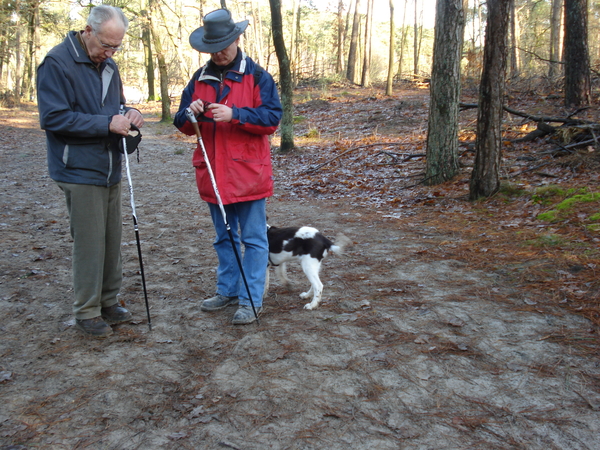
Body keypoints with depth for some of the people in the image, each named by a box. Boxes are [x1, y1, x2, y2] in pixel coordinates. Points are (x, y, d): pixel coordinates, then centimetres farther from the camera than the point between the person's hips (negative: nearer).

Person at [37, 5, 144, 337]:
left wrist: (128, 113, -2)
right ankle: (87, 311, 12)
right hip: (80, 171, -7)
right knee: (89, 242, -3)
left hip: (110, 170, 8)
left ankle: (108, 301, 26)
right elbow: (54, 118, -19)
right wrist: (107, 123, -23)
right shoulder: (57, 63, -12)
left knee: (111, 239, 12)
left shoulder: (107, 65, 12)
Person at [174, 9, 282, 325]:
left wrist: (234, 114, -23)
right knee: (224, 237, 17)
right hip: (212, 174, 6)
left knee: (253, 239, 1)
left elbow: (272, 119, -12)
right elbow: (183, 125, 11)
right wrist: (190, 114, -12)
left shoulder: (257, 76, -4)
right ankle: (228, 290, 31)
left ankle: (251, 300, 9)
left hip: (248, 172, -5)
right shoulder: (199, 79, 10)